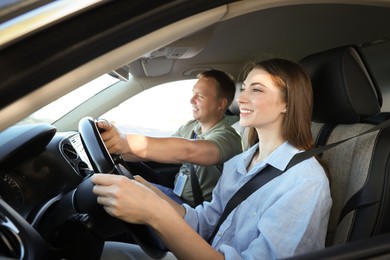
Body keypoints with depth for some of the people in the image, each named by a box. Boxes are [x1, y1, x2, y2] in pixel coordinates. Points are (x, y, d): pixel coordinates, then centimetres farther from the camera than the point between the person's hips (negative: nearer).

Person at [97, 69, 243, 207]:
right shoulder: (190, 127, 4)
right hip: (176, 196, 7)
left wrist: (128, 142, -51)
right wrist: (114, 151, -15)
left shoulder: (227, 136, -21)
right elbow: (158, 150, 1)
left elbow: (188, 151, -41)